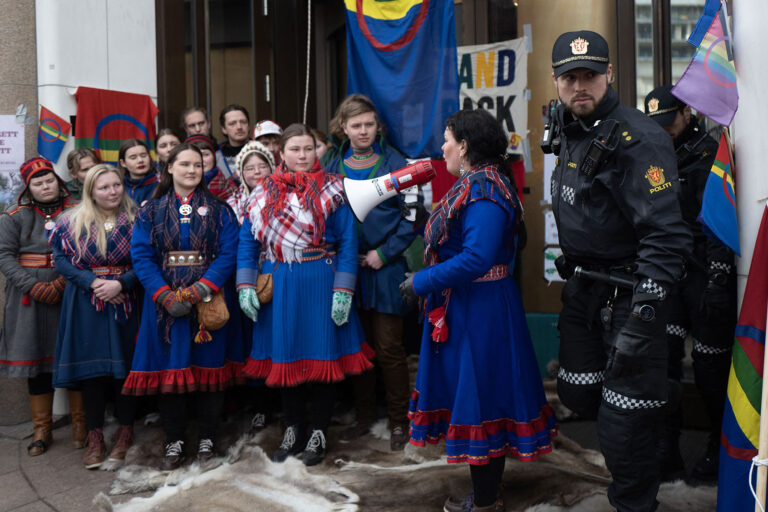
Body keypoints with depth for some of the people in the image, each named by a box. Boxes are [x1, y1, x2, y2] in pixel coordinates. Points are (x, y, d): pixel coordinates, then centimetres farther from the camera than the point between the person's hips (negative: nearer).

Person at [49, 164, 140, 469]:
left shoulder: (136, 220, 0)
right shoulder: (73, 222, 4)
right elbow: (61, 259, 0)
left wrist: (121, 283, -17)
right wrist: (93, 282, -13)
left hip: (125, 302, -1)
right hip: (86, 304, 1)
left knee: (124, 364, 2)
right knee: (91, 365, 2)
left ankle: (125, 432, 16)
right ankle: (95, 437, 12)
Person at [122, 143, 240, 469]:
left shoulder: (218, 210, 4)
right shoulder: (152, 211, 7)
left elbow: (229, 253, -5)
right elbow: (141, 255, -1)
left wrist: (200, 290, -17)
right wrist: (165, 296, -14)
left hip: (209, 298, 0)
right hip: (165, 299, 1)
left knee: (209, 366, 3)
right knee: (170, 368, 2)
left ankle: (207, 438, 18)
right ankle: (174, 441, 16)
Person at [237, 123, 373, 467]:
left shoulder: (331, 191, -2)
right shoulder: (264, 193, 7)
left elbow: (347, 243, -6)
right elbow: (248, 241, 6)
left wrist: (342, 292, -13)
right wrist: (246, 287, -3)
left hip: (319, 283, -3)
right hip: (278, 287, 3)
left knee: (321, 358, 4)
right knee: (284, 358, 11)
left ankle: (318, 435, 20)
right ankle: (292, 431, 29)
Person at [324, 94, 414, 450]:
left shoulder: (395, 164, -2)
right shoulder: (333, 167, 8)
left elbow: (411, 217, -4)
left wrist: (384, 253, -11)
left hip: (384, 268, -3)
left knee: (389, 348, 0)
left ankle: (398, 421, 15)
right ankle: (364, 414, 27)